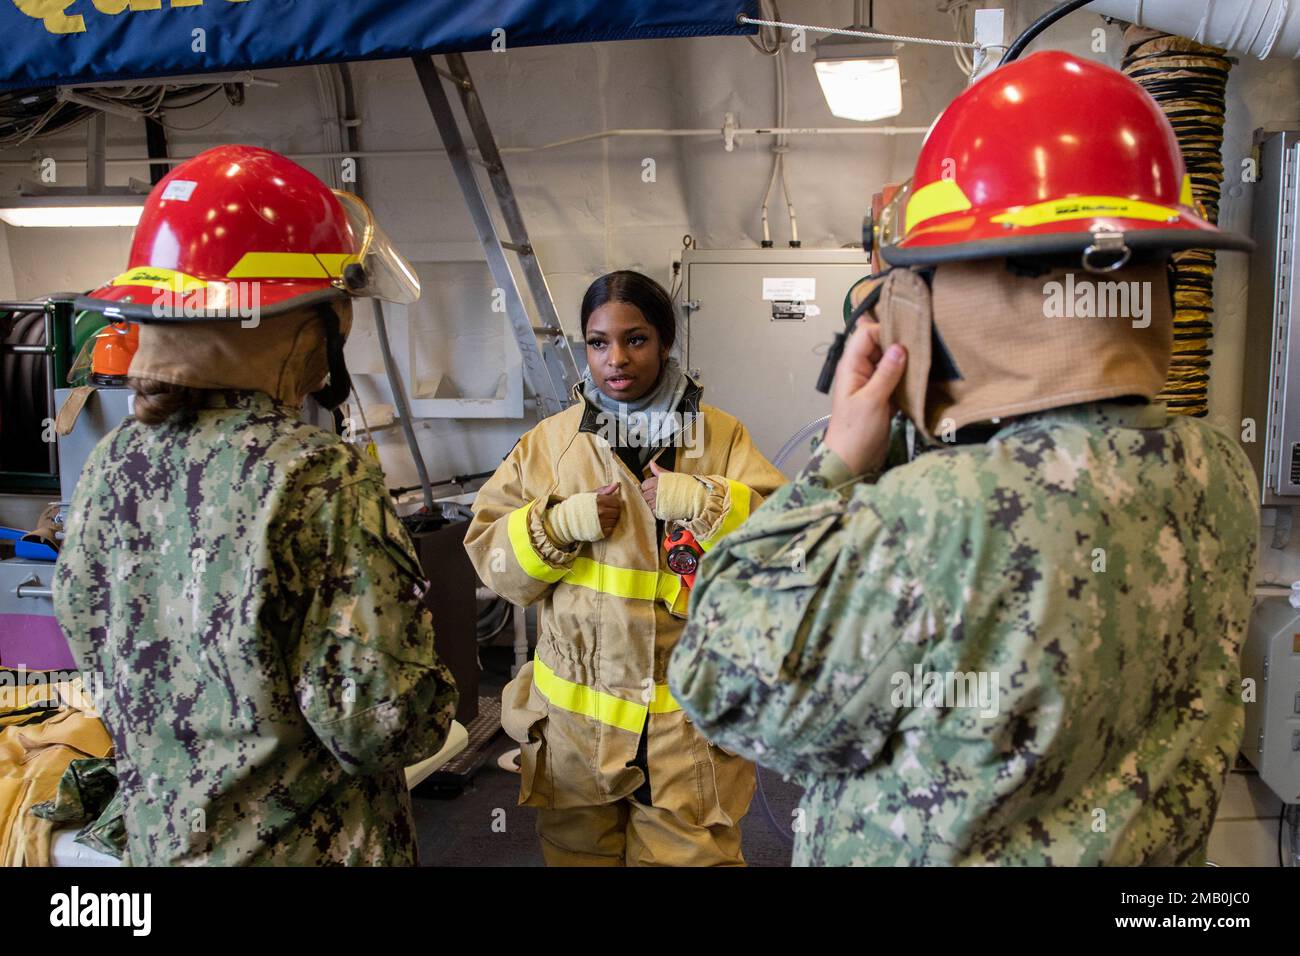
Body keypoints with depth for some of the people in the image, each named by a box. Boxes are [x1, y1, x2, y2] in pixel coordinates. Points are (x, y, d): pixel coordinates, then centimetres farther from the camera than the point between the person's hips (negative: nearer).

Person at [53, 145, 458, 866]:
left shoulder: (111, 463, -6)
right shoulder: (324, 480, -26)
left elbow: (89, 639, 7)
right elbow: (375, 723, -26)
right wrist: (436, 702, -5)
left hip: (157, 833, 6)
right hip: (304, 847, -6)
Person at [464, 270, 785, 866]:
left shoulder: (721, 436, 0)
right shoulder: (548, 443, 4)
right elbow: (491, 558, 3)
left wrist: (705, 503, -20)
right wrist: (560, 524, -13)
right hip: (576, 715, 2)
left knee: (694, 855, 7)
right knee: (579, 851, 17)